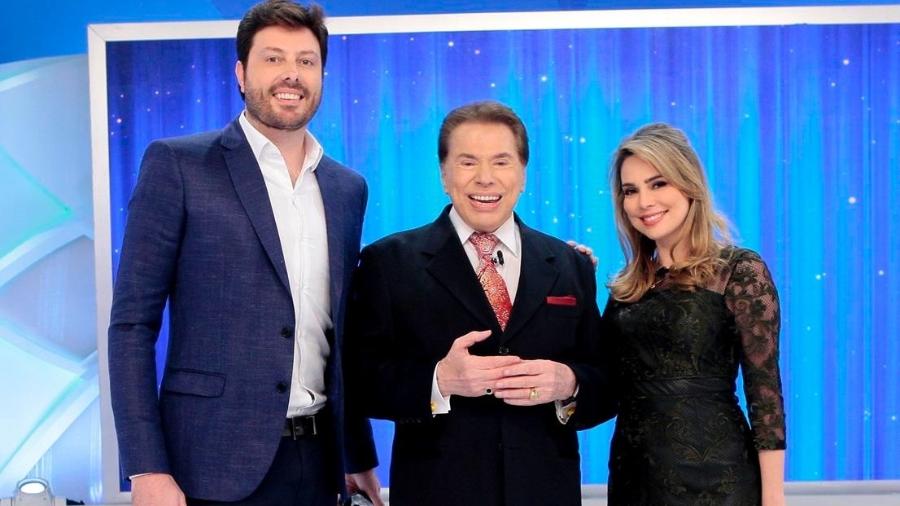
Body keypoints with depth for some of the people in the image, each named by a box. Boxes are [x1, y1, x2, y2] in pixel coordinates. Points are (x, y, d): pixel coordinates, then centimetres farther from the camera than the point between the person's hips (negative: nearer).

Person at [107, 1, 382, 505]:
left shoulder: (348, 188, 10)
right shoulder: (177, 164, -5)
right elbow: (132, 321, -7)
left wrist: (361, 456, 15)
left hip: (319, 461, 5)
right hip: (217, 463, -4)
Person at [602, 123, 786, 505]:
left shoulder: (741, 270, -7)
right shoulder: (630, 282, 8)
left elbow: (764, 388, -10)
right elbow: (610, 378, 5)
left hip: (712, 473, -5)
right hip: (634, 471, 5)